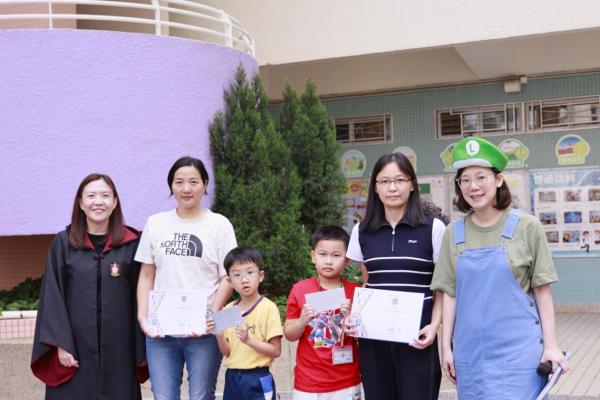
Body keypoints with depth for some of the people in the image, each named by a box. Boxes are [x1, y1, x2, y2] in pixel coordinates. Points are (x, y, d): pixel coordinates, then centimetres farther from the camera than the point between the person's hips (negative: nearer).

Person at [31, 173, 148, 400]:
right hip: (75, 348, 0)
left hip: (118, 351, 0)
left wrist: (142, 350, -1)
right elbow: (52, 296, 0)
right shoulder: (63, 243, 2)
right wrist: (60, 343, -9)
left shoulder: (131, 244, 1)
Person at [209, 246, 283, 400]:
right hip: (232, 379, 5)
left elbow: (275, 351, -11)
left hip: (257, 381, -5)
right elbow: (227, 352, 8)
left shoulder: (268, 308, -11)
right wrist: (219, 335, -10)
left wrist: (248, 340, -22)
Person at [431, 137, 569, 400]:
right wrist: (446, 346, 3)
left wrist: (550, 344, -4)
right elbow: (450, 294, 5)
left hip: (518, 348, -3)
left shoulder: (527, 227, -4)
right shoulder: (454, 233, 3)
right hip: (471, 350, 3)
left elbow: (542, 291, -1)